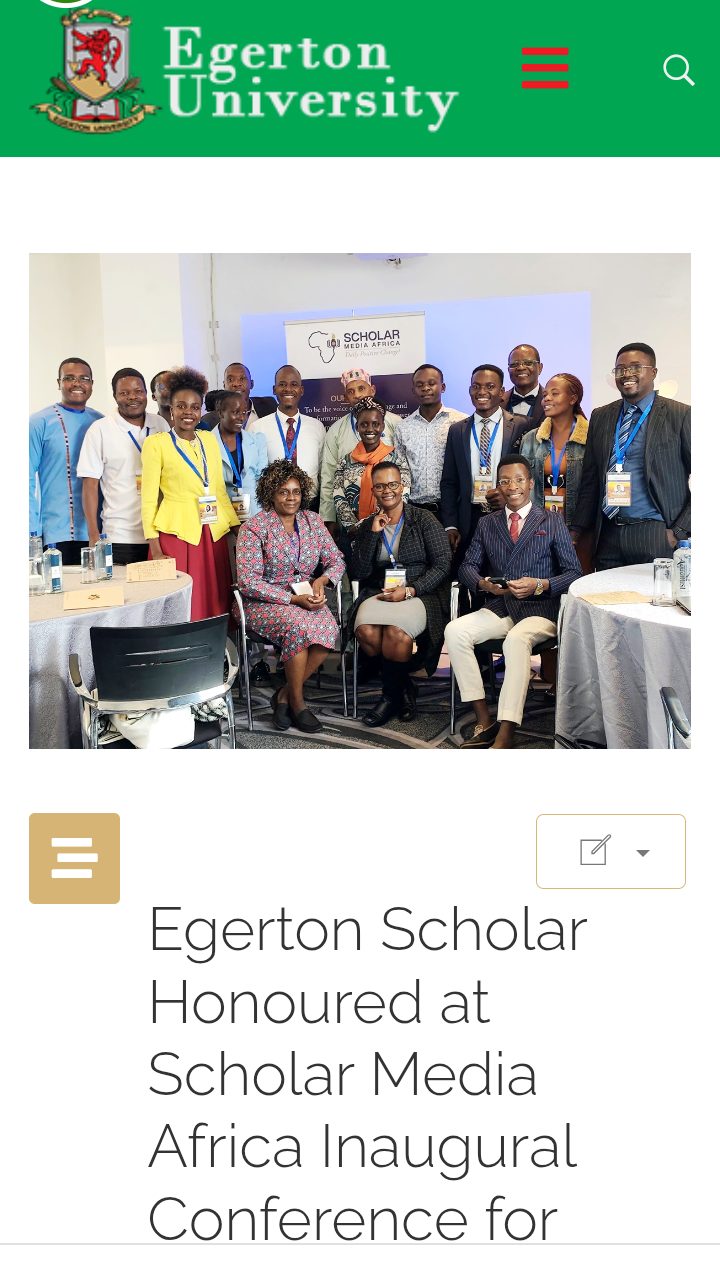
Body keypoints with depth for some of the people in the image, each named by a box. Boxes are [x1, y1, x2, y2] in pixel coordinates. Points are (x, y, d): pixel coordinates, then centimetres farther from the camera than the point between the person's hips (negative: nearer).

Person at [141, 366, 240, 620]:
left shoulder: (210, 442, 13)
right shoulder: (156, 443, -1)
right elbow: (149, 499, -3)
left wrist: (239, 530, 10)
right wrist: (155, 550, -9)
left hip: (213, 535, 5)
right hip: (176, 533, -4)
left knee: (215, 606, 4)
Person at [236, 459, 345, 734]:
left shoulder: (313, 521, 9)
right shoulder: (255, 528, -8)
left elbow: (336, 560, 13)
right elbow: (248, 581, -15)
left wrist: (321, 580, -11)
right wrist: (293, 599, -21)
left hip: (306, 598, 4)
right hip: (264, 603, -4)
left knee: (328, 627, -28)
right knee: (298, 624, -35)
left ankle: (285, 694, -13)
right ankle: (297, 702, -16)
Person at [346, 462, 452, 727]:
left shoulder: (424, 520, 5)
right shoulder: (367, 527, 15)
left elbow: (442, 565, -2)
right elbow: (359, 573, 5)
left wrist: (410, 590, -14)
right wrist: (373, 533, -3)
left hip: (420, 594, -3)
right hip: (378, 594, 3)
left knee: (397, 631, -36)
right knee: (366, 631, -31)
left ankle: (392, 694, -6)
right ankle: (403, 688, -5)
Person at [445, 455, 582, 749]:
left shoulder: (552, 522, 8)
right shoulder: (487, 524, 18)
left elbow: (574, 572, 2)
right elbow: (467, 567, 13)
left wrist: (540, 585, -16)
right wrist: (482, 583, -11)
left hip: (540, 609, -4)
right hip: (499, 608, 4)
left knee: (517, 640, -37)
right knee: (454, 631, -24)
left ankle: (505, 734, -37)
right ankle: (484, 721, -21)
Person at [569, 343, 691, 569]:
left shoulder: (681, 415, -1)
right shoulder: (600, 416, 13)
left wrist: (680, 531, -9)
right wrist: (576, 529, 6)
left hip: (656, 534, -4)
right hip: (608, 535, 4)